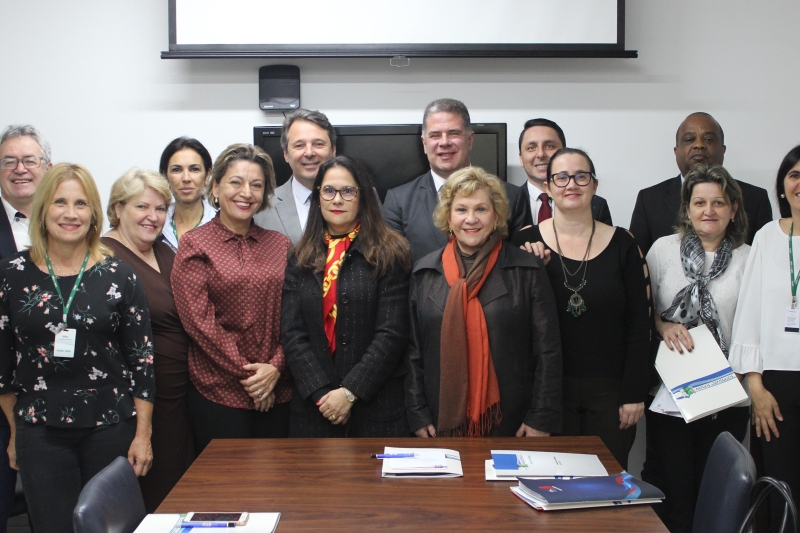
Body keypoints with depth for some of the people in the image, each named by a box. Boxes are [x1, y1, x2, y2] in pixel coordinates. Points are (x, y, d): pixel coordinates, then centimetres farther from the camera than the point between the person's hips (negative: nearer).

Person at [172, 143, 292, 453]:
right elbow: (198, 320, -8)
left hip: (277, 391, 4)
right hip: (218, 390, -3)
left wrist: (275, 367, -9)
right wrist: (247, 373, -11)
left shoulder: (280, 245, 10)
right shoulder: (195, 245, 0)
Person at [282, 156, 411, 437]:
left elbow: (392, 334, -8)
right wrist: (321, 392, -11)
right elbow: (291, 333, 0)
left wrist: (350, 391, -14)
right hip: (313, 405, 3)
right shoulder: (301, 258, 7)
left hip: (375, 404, -2)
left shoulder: (388, 254, -2)